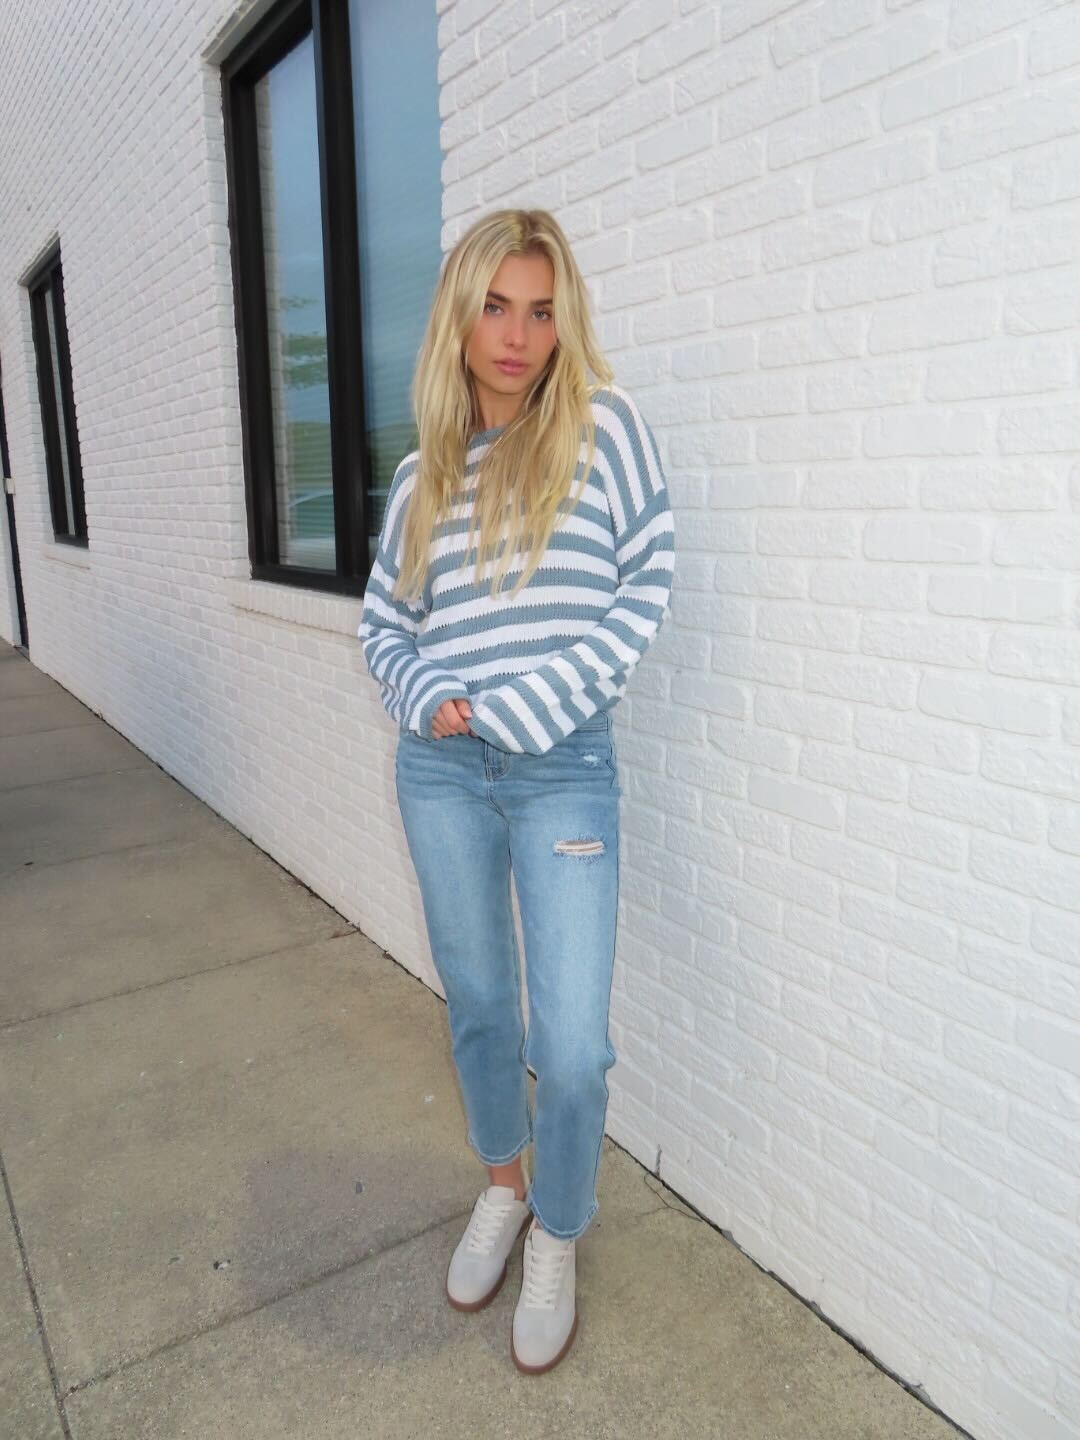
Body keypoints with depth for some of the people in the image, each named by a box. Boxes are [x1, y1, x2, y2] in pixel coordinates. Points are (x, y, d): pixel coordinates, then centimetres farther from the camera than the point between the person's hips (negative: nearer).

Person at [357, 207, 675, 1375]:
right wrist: (430, 699, -7)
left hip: (563, 767, -3)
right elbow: (381, 619, 13)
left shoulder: (603, 426, -2)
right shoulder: (422, 472, 9)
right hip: (441, 767, 4)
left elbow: (645, 589, -7)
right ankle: (501, 1191, 44)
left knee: (570, 1046, -2)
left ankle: (557, 1241, 28)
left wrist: (529, 706, -13)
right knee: (477, 1004, 18)